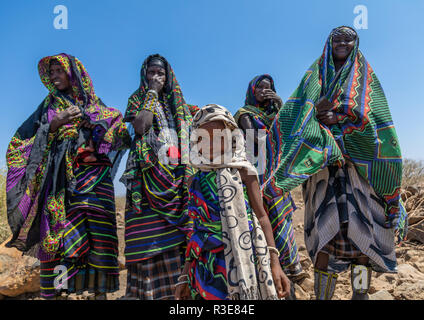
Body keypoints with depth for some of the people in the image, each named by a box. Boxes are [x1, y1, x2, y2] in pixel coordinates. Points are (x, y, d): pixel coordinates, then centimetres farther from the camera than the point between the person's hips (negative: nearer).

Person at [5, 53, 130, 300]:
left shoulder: (95, 105, 15)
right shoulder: (49, 106, 19)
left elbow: (121, 134, 6)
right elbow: (23, 138, 9)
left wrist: (88, 120, -8)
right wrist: (55, 124, -6)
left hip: (93, 178, -1)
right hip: (59, 180, 1)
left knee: (97, 232, -9)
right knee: (56, 234, -7)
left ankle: (100, 291, -3)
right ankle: (52, 291, -1)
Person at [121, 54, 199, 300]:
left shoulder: (177, 103, 23)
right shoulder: (138, 99, 14)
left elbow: (189, 137, 22)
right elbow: (140, 126, -8)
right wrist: (152, 93, 0)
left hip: (177, 175, 3)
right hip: (150, 172, -3)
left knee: (178, 231, -3)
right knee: (151, 232, -9)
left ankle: (178, 284, 3)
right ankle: (149, 290, -4)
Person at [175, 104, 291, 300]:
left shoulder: (242, 171, 1)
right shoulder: (197, 181, 9)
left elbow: (261, 216, -1)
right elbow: (197, 229, 12)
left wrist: (274, 262, -11)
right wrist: (185, 277, 11)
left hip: (243, 260, -3)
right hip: (207, 265, 3)